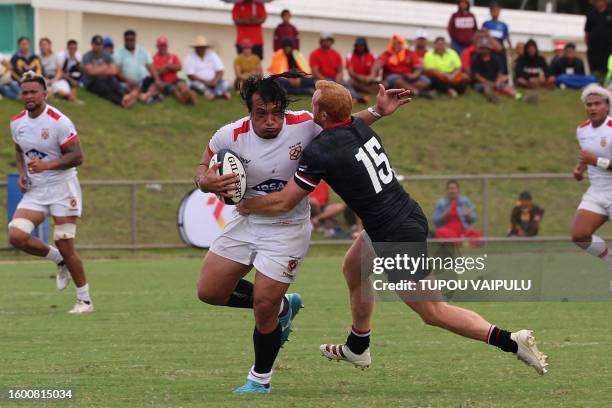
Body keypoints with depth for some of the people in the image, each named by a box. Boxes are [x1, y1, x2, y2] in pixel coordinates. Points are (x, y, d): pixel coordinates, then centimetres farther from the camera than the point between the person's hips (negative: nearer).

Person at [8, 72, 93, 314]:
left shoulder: (58, 121, -15)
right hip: (34, 191, 6)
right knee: (16, 236, -14)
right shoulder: (17, 123, 4)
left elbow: (77, 157, -15)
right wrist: (22, 173, 2)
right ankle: (59, 261, 12)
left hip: (61, 187, -6)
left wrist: (46, 165, -27)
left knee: (64, 246, -7)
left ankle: (85, 300, 9)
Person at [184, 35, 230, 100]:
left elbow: (220, 72, 0)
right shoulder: (190, 58, -1)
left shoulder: (212, 55, 7)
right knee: (196, 84, -35)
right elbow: (191, 76, -10)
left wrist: (214, 81, -20)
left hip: (213, 82, 3)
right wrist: (205, 82, -20)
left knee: (224, 83, -24)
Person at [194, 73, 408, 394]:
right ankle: (282, 307, 27)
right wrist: (206, 181, -23)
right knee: (209, 292, 4)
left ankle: (260, 379, 16)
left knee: (264, 308, -9)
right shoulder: (229, 136, -16)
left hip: (288, 229, -3)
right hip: (245, 223, 3)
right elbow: (204, 168, 1)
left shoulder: (305, 125, -18)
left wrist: (376, 112, -11)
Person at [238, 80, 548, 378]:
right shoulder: (360, 126, -1)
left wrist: (244, 206, 1)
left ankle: (511, 341, -1)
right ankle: (357, 349, 42)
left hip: (398, 236, -9)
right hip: (409, 215, 9)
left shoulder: (321, 152, -22)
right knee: (353, 269, 27)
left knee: (432, 312, 2)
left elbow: (283, 202, -14)